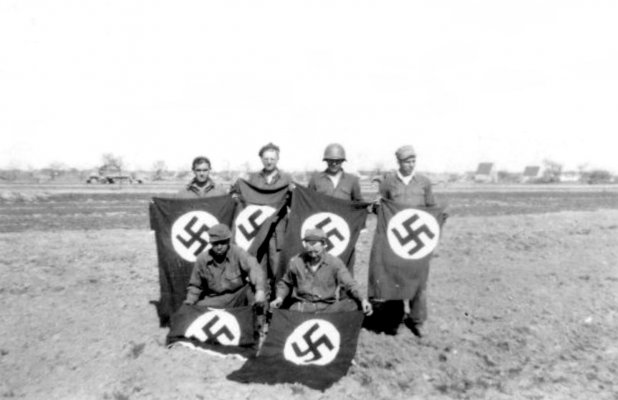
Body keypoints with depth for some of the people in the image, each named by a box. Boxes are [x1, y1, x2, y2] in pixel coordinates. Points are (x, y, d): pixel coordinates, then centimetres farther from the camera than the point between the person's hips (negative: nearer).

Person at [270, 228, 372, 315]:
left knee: (352, 304, -26)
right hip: (302, 306, 0)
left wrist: (363, 300, -25)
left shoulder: (334, 263, 0)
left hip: (328, 307, 1)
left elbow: (350, 283, -7)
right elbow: (285, 283, 21)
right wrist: (279, 298, 2)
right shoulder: (296, 262, 4)